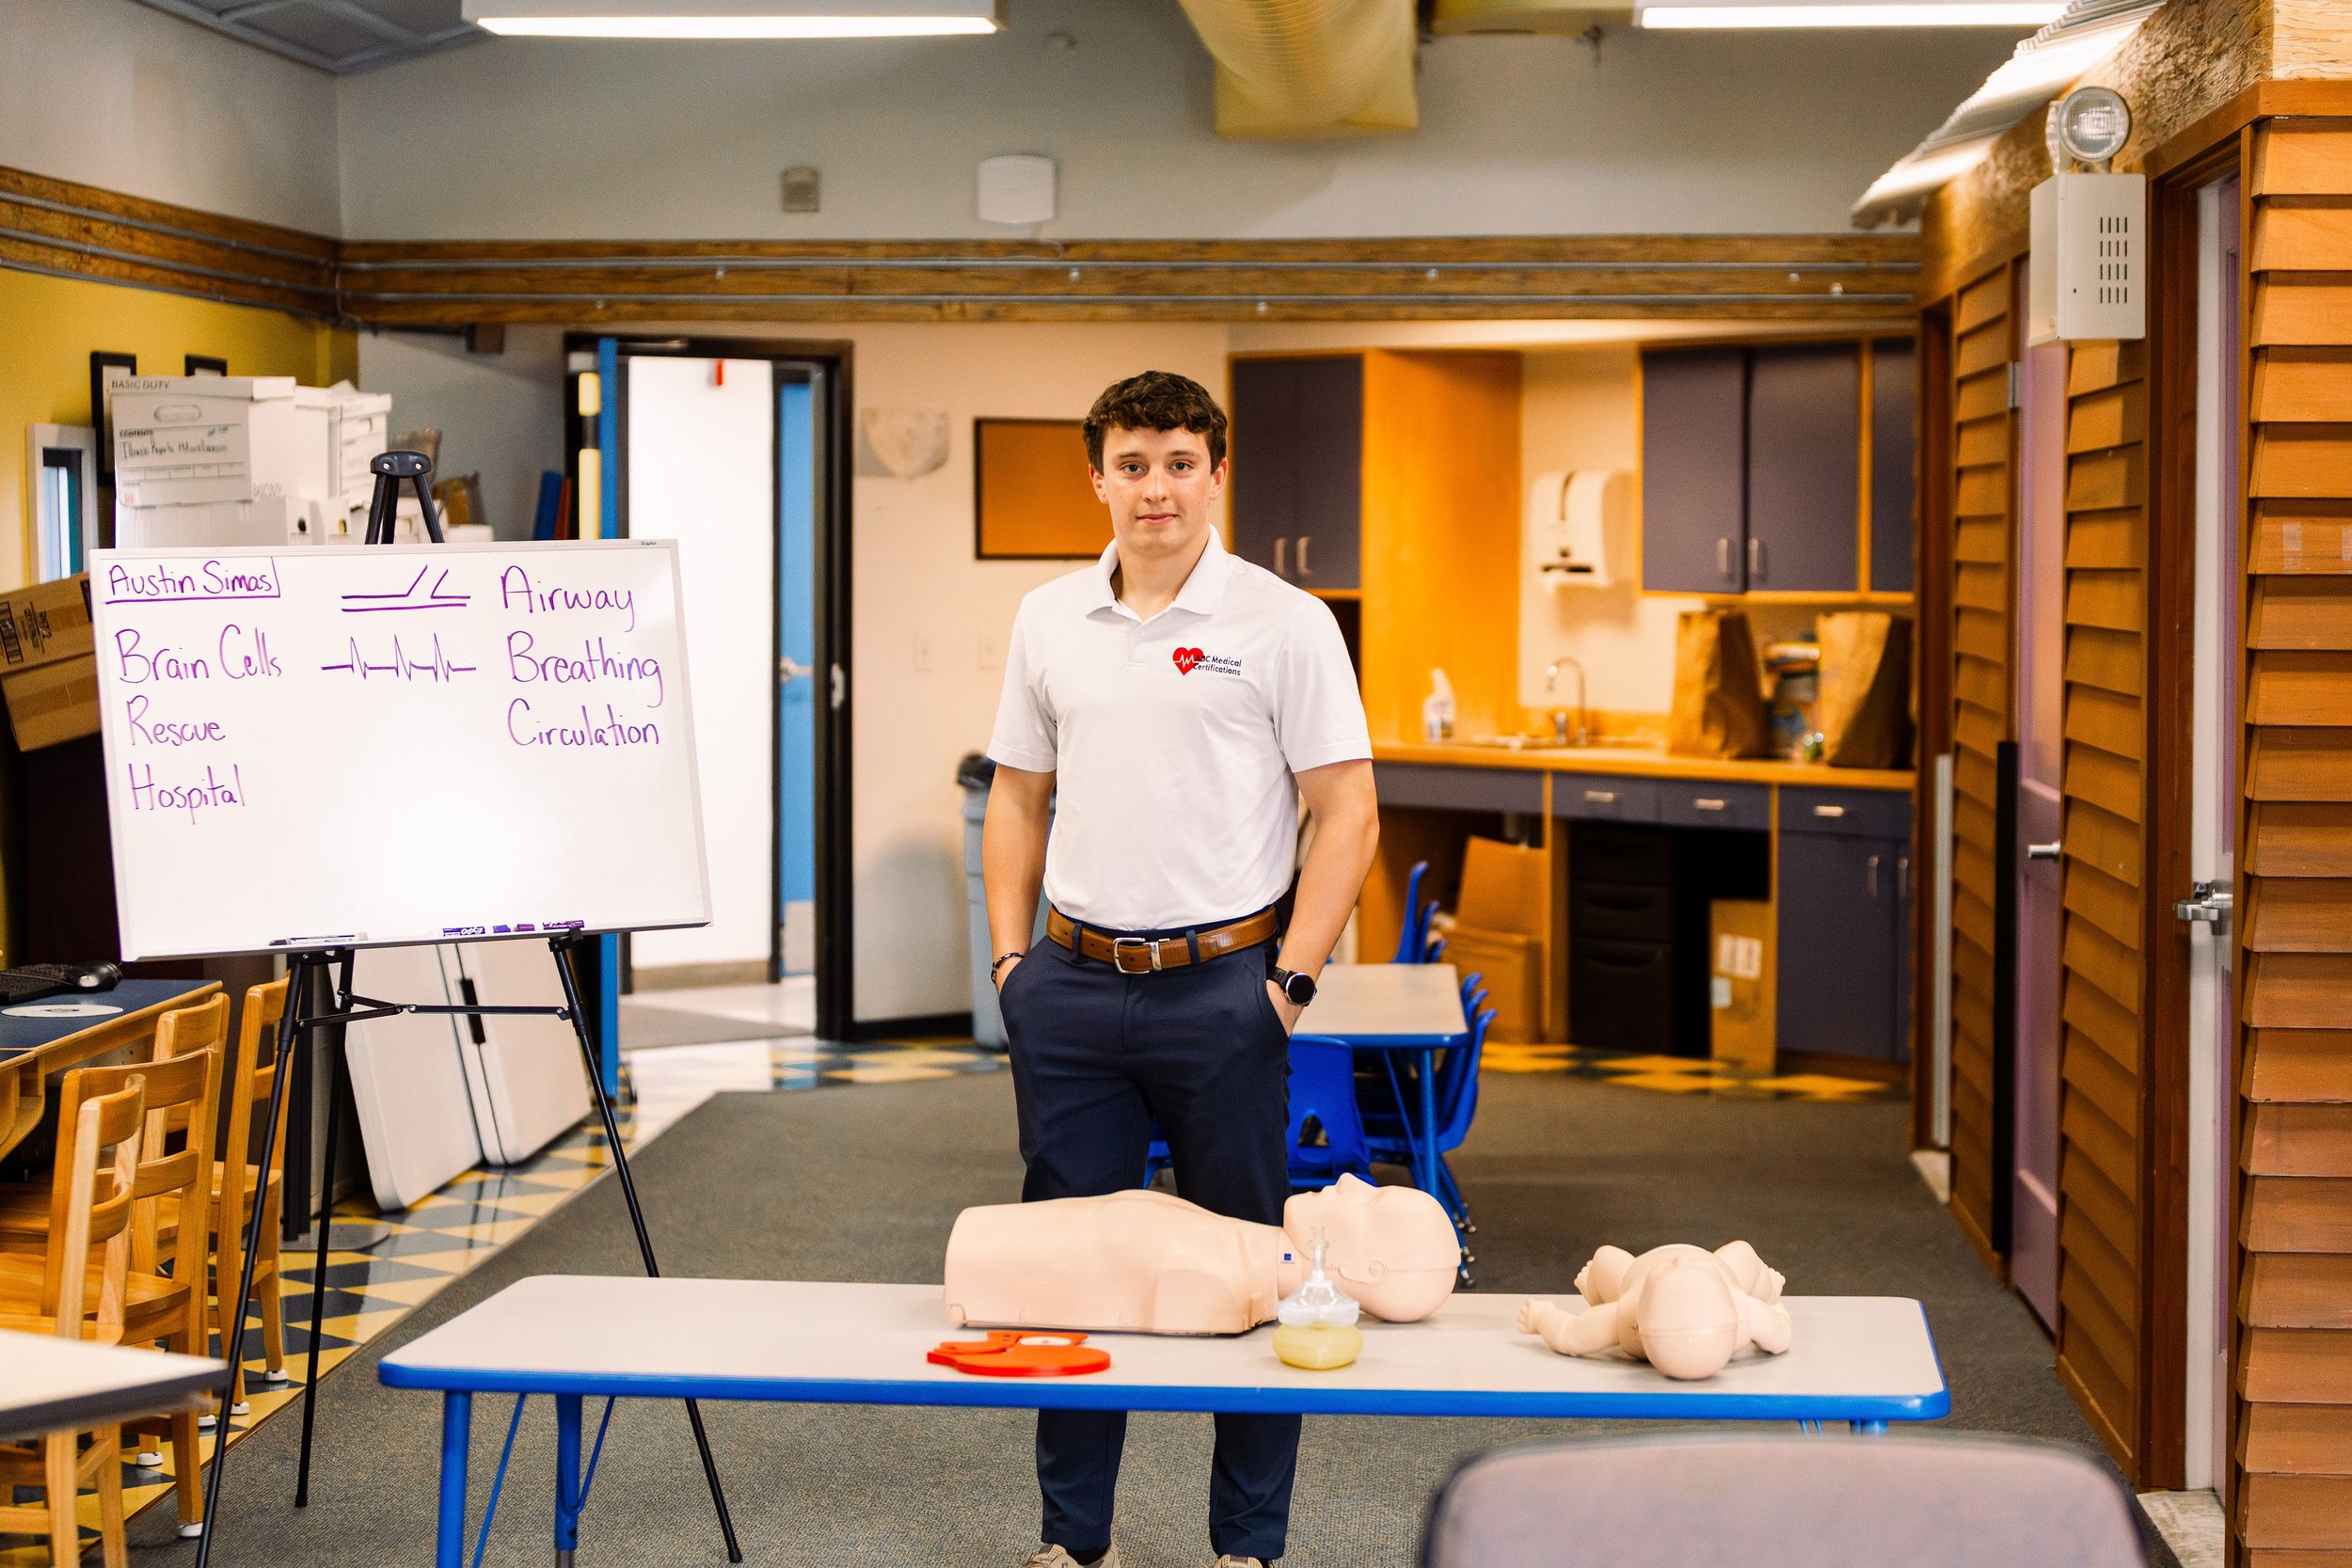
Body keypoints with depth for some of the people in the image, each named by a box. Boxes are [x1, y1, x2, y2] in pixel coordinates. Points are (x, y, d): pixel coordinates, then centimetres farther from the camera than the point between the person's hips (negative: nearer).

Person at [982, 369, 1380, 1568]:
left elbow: (1346, 813, -6)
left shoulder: (1283, 623, -5)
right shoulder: (1048, 622, 8)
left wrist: (1290, 979, -12)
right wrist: (1009, 955, 7)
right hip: (1072, 985, 4)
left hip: (1220, 984, -4)